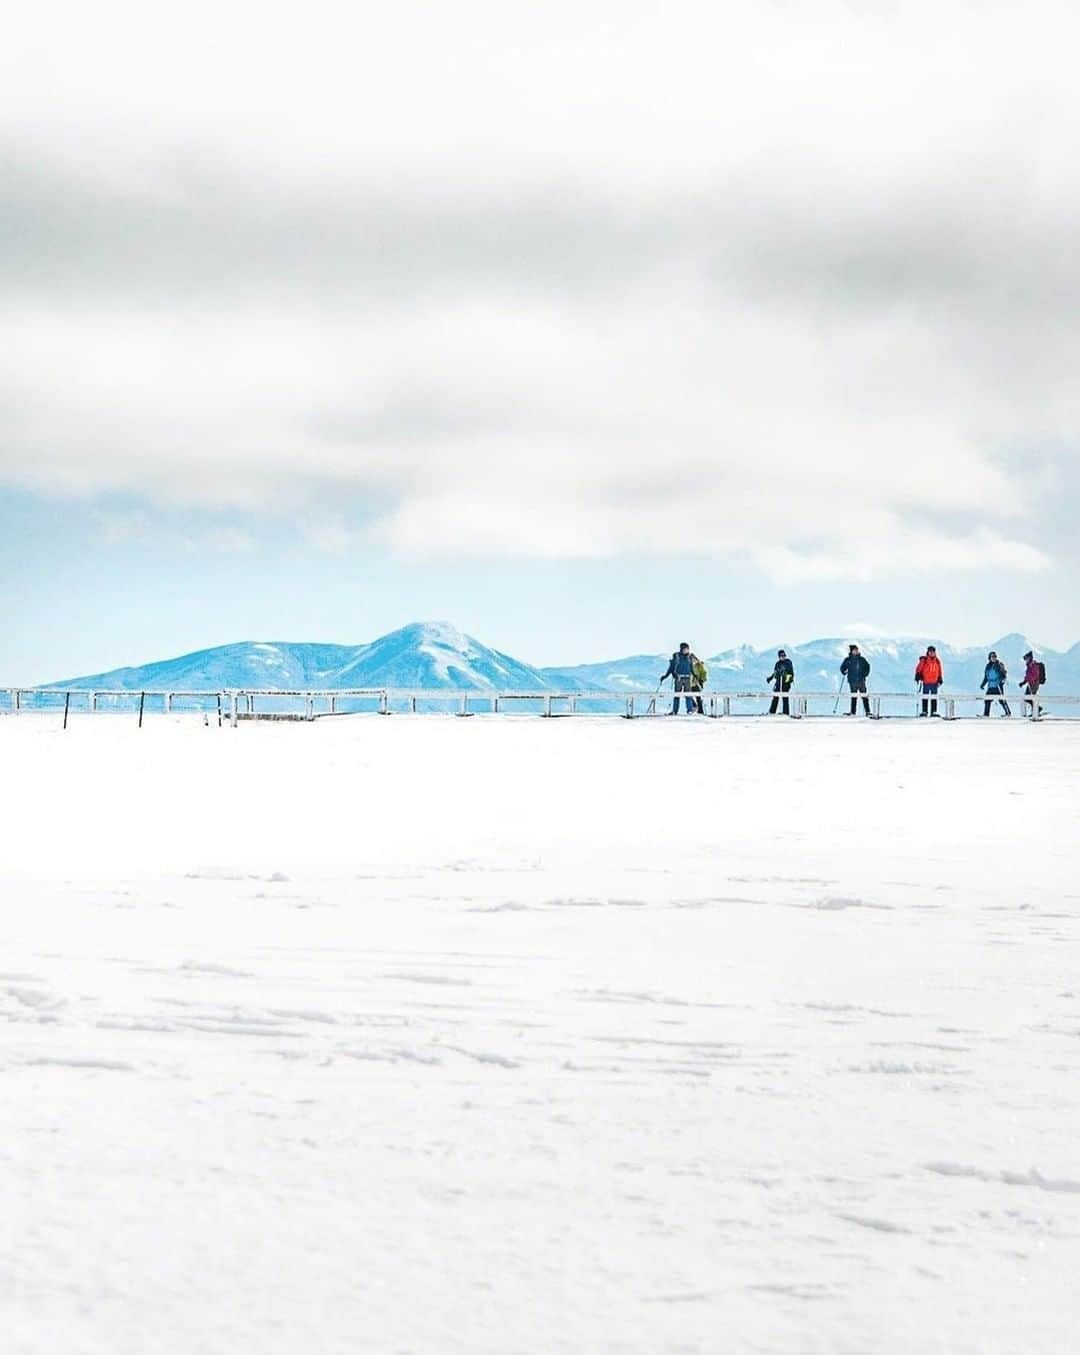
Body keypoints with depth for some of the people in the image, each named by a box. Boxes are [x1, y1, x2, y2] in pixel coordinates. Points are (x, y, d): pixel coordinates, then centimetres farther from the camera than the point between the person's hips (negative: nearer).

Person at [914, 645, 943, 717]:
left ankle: (934, 712, 6)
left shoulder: (937, 661, 8)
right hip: (926, 682, -3)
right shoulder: (924, 660, -4)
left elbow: (939, 672, 15)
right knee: (925, 697, 0)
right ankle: (924, 711, 4)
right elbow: (918, 669, -4)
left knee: (934, 697, 3)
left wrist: (940, 681, 13)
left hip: (934, 683, 3)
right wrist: (917, 678, -12)